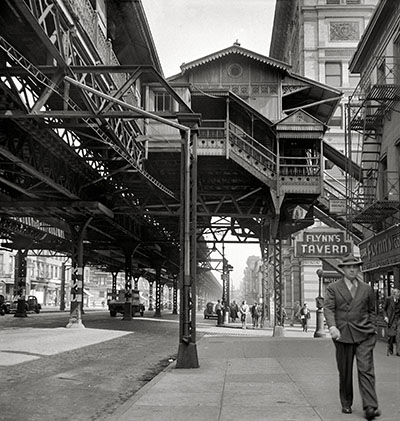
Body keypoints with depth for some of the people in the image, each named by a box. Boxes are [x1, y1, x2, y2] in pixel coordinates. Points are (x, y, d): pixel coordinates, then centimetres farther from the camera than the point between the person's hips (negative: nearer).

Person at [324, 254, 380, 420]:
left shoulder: (366, 289, 12)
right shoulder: (333, 288, 4)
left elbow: (371, 311, 19)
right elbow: (328, 309, -7)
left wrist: (372, 330, 9)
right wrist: (332, 327, -23)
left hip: (364, 335, 1)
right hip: (342, 335, -1)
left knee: (366, 370, -9)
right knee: (344, 372, 7)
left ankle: (370, 407, -13)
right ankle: (346, 404, 21)